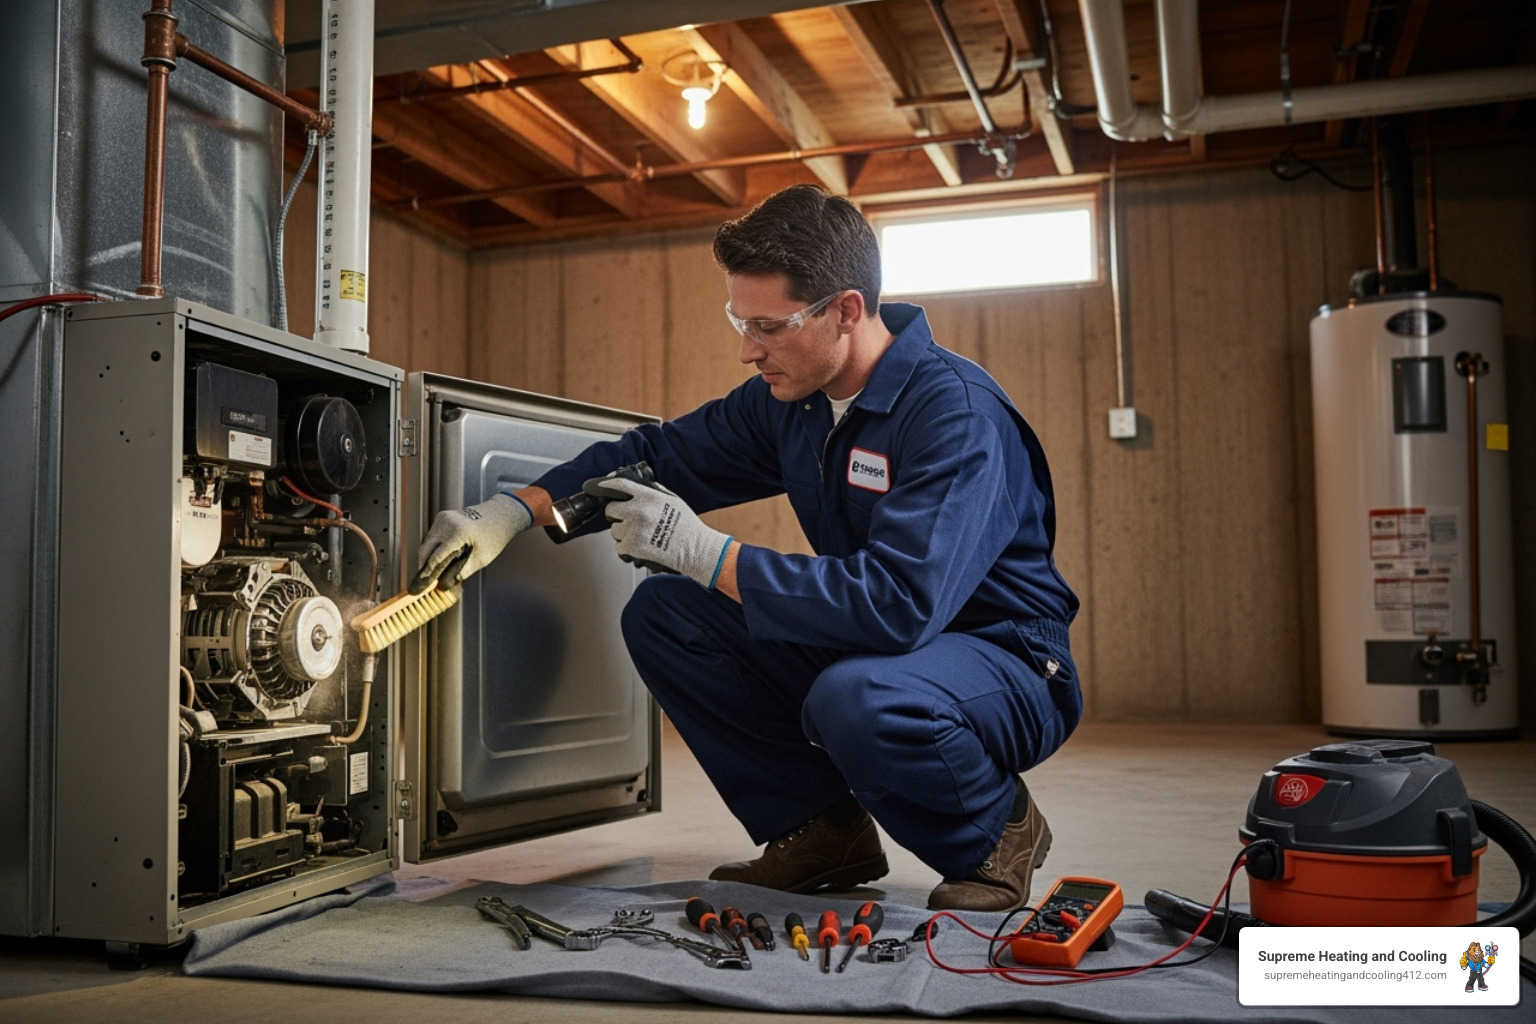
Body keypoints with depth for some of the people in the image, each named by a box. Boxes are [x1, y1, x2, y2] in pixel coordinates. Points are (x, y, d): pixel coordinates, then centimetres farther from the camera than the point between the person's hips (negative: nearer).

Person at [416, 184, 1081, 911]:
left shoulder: (956, 412, -26)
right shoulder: (791, 397, -1)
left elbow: (898, 604, -36)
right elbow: (660, 454, 9)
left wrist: (704, 552, -31)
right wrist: (512, 513, -4)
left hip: (1007, 664, -7)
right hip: (863, 651, 7)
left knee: (856, 700, -39)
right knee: (662, 612, -3)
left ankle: (997, 830, -5)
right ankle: (822, 828, 5)